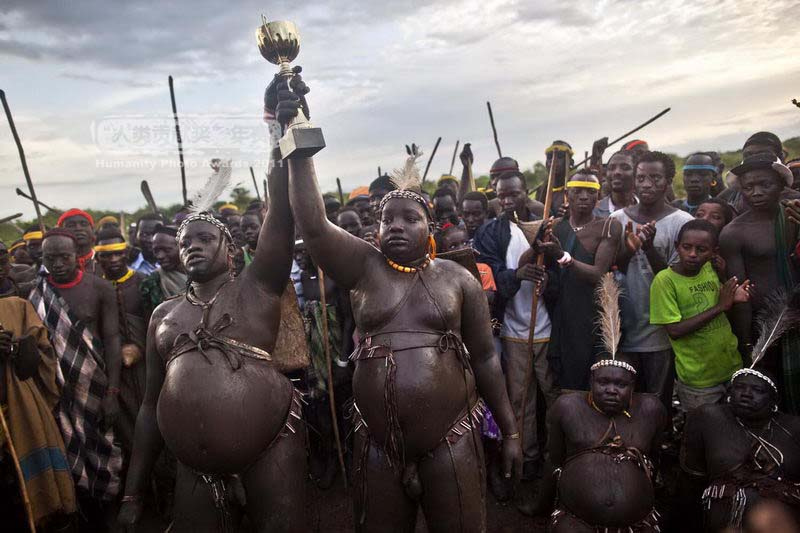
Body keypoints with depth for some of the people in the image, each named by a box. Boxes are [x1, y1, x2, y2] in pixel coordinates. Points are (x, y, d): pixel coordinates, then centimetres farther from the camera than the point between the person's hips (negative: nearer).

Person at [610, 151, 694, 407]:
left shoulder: (682, 222, -5)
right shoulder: (618, 218, 4)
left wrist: (649, 247, -24)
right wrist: (627, 249, -16)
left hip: (660, 333, -2)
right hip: (623, 330, 3)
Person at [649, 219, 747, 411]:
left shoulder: (710, 268, -1)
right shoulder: (665, 280, -18)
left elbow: (725, 310, 12)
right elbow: (674, 331, -23)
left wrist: (733, 298, -10)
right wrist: (719, 307, -23)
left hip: (732, 366, 6)